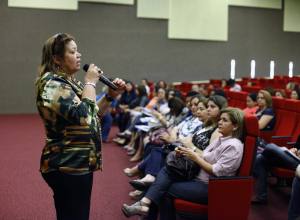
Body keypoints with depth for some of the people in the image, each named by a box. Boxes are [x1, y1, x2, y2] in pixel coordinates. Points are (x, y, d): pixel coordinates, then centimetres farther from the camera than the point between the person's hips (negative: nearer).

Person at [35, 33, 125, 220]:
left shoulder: (69, 82, 13)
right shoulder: (52, 84, -17)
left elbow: (93, 114, 19)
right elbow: (83, 115, -28)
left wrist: (111, 96, 4)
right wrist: (90, 82, -16)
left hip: (79, 163, 10)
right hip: (67, 166, -10)